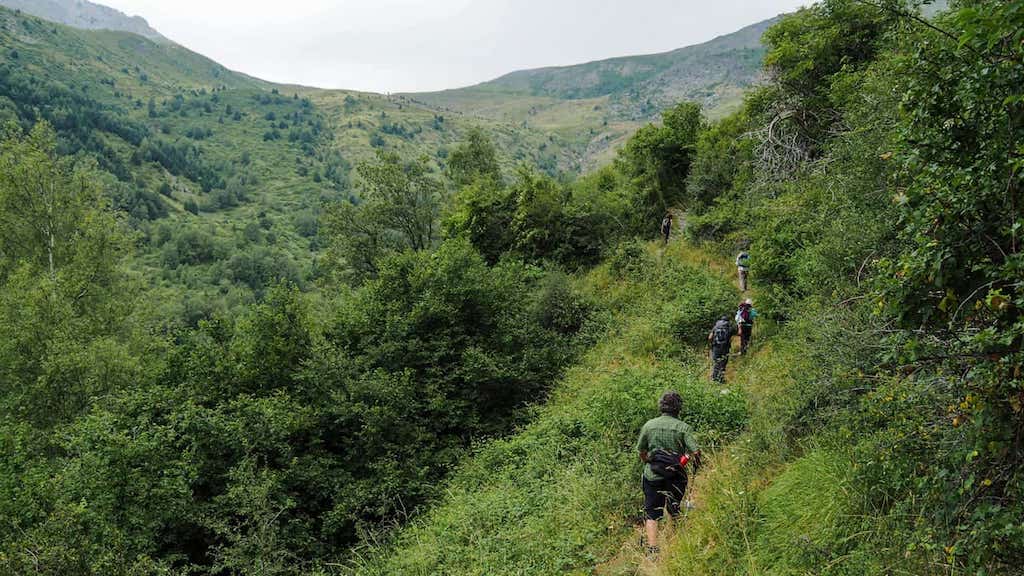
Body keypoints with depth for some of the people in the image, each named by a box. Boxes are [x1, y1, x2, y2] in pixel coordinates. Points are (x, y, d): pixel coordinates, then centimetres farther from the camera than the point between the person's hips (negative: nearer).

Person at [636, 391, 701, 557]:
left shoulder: (649, 425, 0)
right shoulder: (683, 428, -8)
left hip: (652, 475, 1)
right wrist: (696, 468, 8)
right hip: (676, 476, -1)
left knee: (651, 514, 6)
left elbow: (641, 451, 8)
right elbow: (695, 452, -13)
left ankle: (652, 550, -4)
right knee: (674, 510, 20)